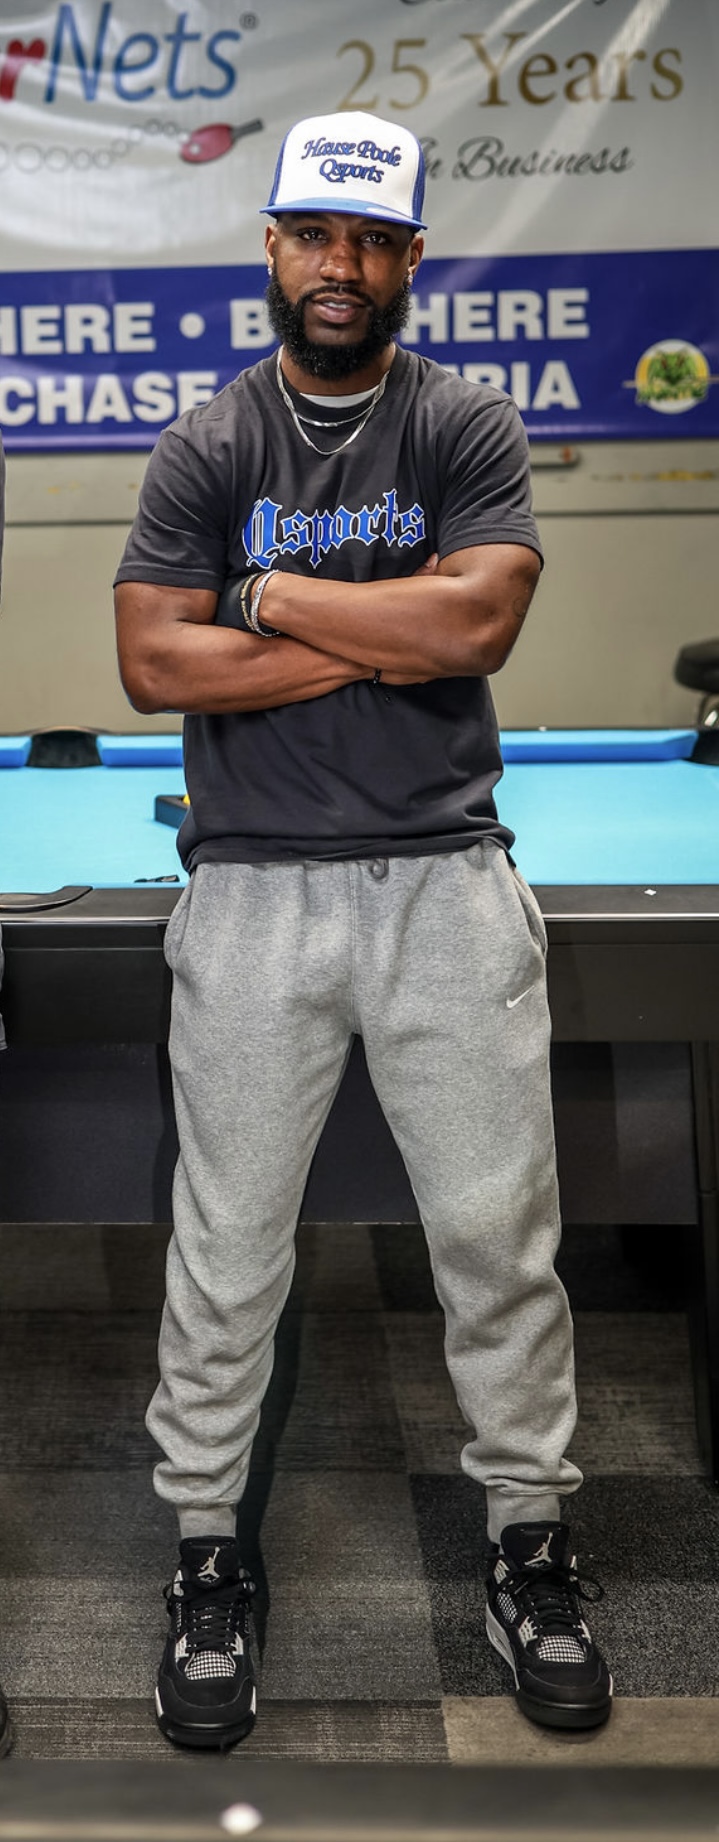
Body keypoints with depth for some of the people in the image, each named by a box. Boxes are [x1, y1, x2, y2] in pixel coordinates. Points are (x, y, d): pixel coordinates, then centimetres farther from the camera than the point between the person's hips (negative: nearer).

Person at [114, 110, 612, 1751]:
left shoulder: (469, 429, 6)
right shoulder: (206, 448, 6)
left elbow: (478, 623, -11)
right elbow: (153, 664, -7)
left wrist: (273, 595, -7)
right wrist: (388, 638, -10)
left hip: (445, 885, 0)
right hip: (252, 893, 0)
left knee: (501, 1234, 8)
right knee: (227, 1249, 7)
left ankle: (530, 1542, 28)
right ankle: (205, 1555, 27)